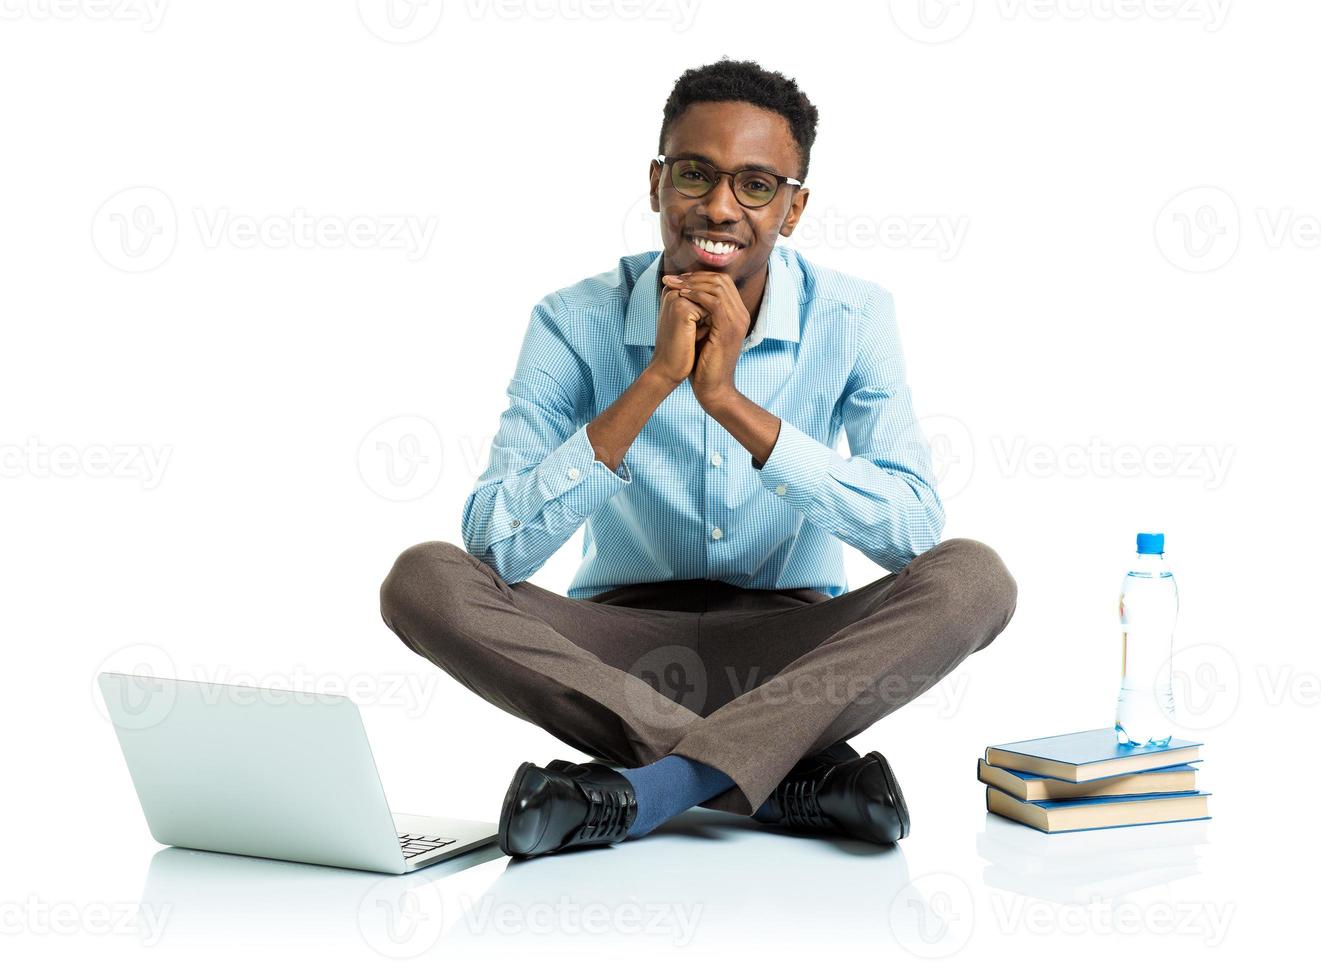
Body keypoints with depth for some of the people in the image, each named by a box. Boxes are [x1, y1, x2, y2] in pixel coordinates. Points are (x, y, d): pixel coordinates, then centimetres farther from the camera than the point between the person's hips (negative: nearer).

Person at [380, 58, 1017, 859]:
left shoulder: (853, 320, -8)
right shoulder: (578, 324, -9)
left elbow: (917, 534, -20)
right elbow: (494, 546, -20)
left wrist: (732, 402, -28)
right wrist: (654, 383, -27)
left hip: (792, 649, 0)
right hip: (620, 657, 0)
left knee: (973, 576, -26)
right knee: (424, 580, -26)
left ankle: (649, 788, -30)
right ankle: (794, 776, -27)